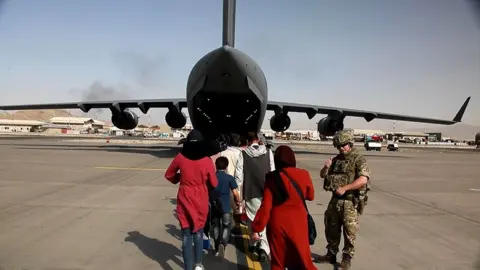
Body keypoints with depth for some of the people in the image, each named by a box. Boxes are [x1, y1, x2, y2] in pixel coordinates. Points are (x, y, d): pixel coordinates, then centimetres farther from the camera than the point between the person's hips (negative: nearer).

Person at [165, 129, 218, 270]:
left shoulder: (180, 157, -9)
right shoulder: (207, 161, -13)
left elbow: (168, 175, 5)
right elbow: (214, 183, -2)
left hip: (184, 201, 0)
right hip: (201, 201, 0)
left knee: (186, 235, 7)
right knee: (198, 233, 20)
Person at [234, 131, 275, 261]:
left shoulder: (243, 154, -5)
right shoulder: (268, 152, -1)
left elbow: (239, 175, -4)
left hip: (251, 192, -1)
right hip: (267, 192, 1)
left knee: (253, 219, 15)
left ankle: (254, 244, 28)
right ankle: (264, 247, -7)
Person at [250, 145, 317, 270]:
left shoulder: (272, 178, -9)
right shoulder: (303, 174, -7)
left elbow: (266, 205, -10)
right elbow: (310, 196, 9)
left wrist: (256, 228, -4)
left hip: (277, 222, 0)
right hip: (297, 223, 1)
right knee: (302, 259, 16)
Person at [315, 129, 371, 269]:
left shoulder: (358, 159, -9)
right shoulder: (336, 159, 9)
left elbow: (363, 179, -22)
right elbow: (323, 175, 13)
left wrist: (344, 188, -24)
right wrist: (326, 167, -9)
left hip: (350, 202, -6)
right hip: (335, 199, 6)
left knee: (349, 231, 5)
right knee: (331, 228, 15)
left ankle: (347, 258, 21)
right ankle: (331, 254, 30)